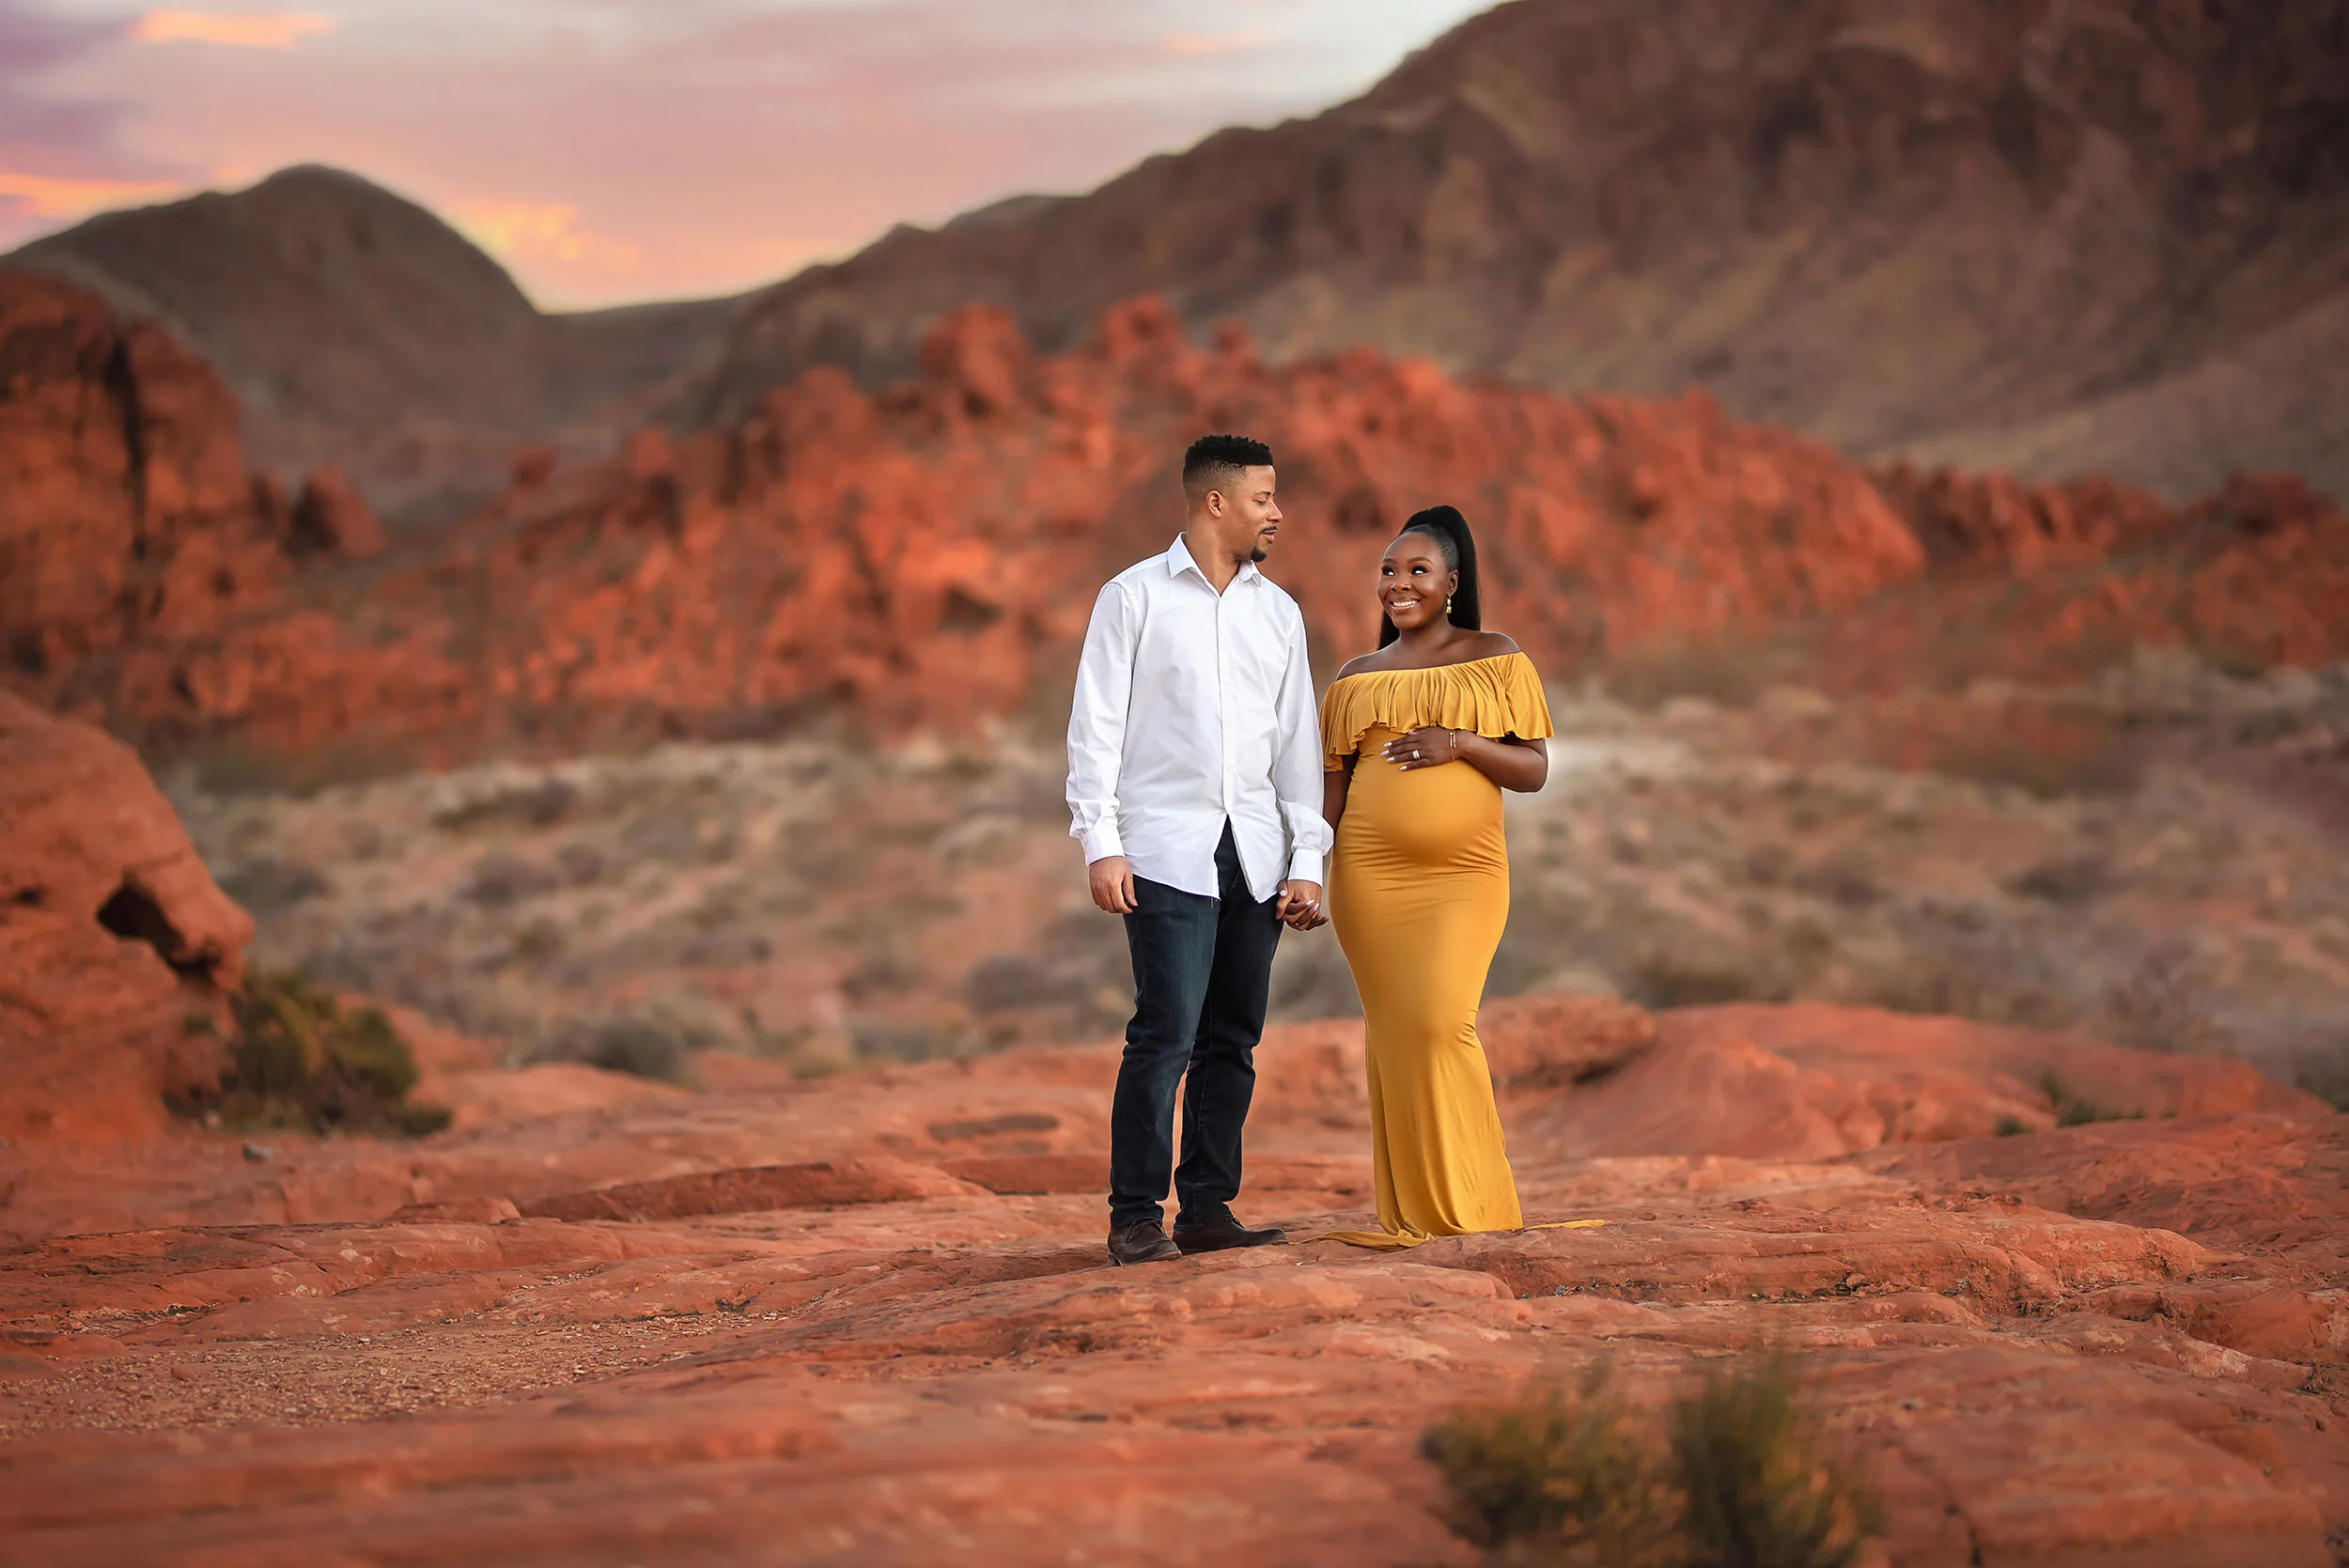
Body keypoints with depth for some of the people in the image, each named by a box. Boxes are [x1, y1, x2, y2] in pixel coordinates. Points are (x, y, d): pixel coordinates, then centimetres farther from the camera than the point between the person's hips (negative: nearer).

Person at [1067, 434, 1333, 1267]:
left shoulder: (1278, 612, 15)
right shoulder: (1133, 597, 2)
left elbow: (1298, 743, 14)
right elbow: (1096, 727, 0)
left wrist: (1307, 863, 8)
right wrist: (1100, 844, -9)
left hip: (1254, 854, 5)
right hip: (1167, 849, -5)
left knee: (1233, 1038, 3)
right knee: (1167, 1033, -12)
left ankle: (1207, 1208, 9)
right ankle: (1136, 1216, -7)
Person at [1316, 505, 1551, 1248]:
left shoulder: (1495, 659, 7)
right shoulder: (1357, 678, 13)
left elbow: (1535, 769, 3)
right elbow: (1331, 787, 13)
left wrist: (1461, 743, -12)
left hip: (1463, 874, -2)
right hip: (1369, 875, 2)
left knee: (1440, 1021, -15)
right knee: (1391, 1030, 0)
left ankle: (1468, 1199, -2)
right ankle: (1410, 1209, 6)